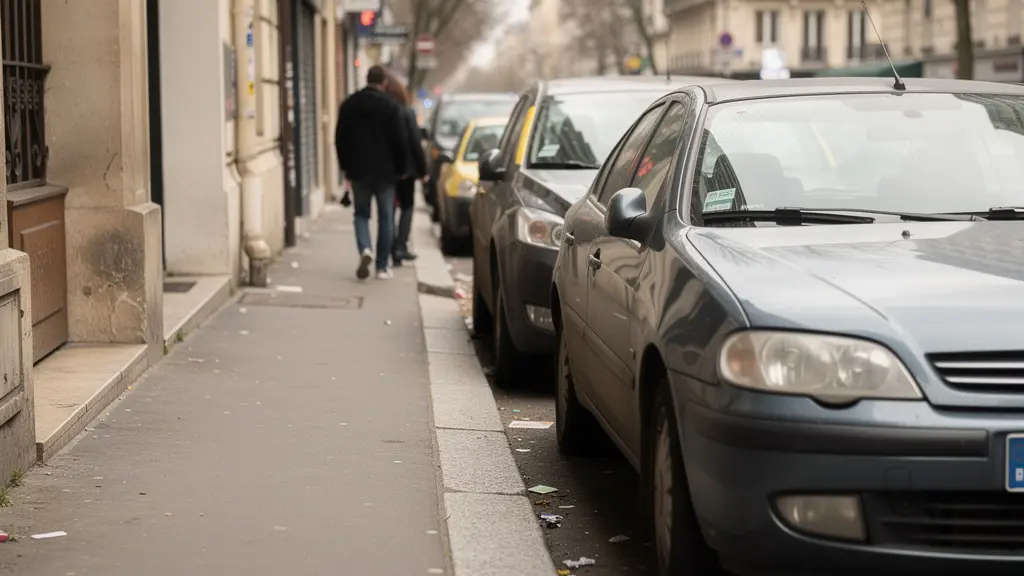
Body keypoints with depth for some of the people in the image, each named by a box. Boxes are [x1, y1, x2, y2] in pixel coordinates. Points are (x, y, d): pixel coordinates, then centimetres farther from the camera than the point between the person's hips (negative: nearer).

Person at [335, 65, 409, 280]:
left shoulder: (348, 105, 2)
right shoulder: (390, 107, -9)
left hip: (358, 171, 2)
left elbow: (340, 139, 6)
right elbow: (401, 141, -9)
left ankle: (365, 249, -14)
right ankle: (382, 266, 8)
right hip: (385, 171, -2)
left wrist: (346, 166, 16)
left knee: (361, 214, 13)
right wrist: (400, 169, 5)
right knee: (385, 218, 7)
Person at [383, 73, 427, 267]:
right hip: (405, 167, -2)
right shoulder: (407, 113, -9)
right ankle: (401, 246, -2)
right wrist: (422, 169, -1)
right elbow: (415, 143, -9)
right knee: (406, 207, 13)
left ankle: (394, 251, 8)